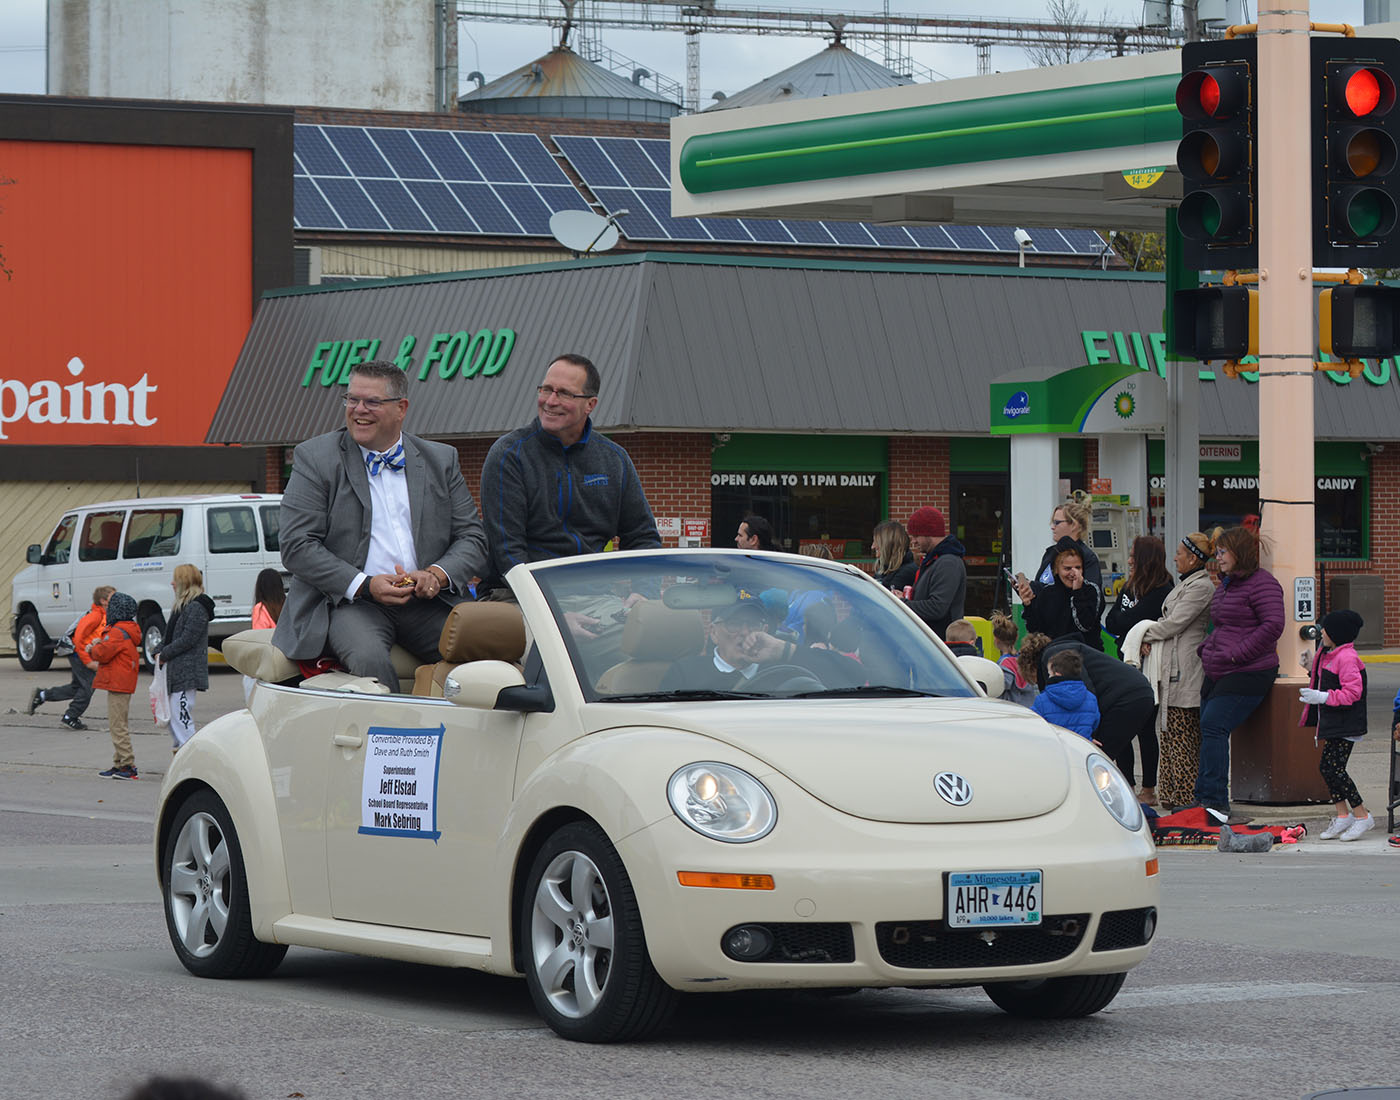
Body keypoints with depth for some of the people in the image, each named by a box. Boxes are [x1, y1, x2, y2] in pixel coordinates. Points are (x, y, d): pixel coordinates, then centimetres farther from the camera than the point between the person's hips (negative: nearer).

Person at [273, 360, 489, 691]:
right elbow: (297, 547, -2)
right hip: (348, 602, -3)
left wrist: (438, 574, -9)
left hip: (427, 602, 3)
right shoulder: (314, 458, 6)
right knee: (370, 660, -35)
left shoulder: (442, 461, 16)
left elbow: (472, 538, 14)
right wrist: (365, 585, -14)